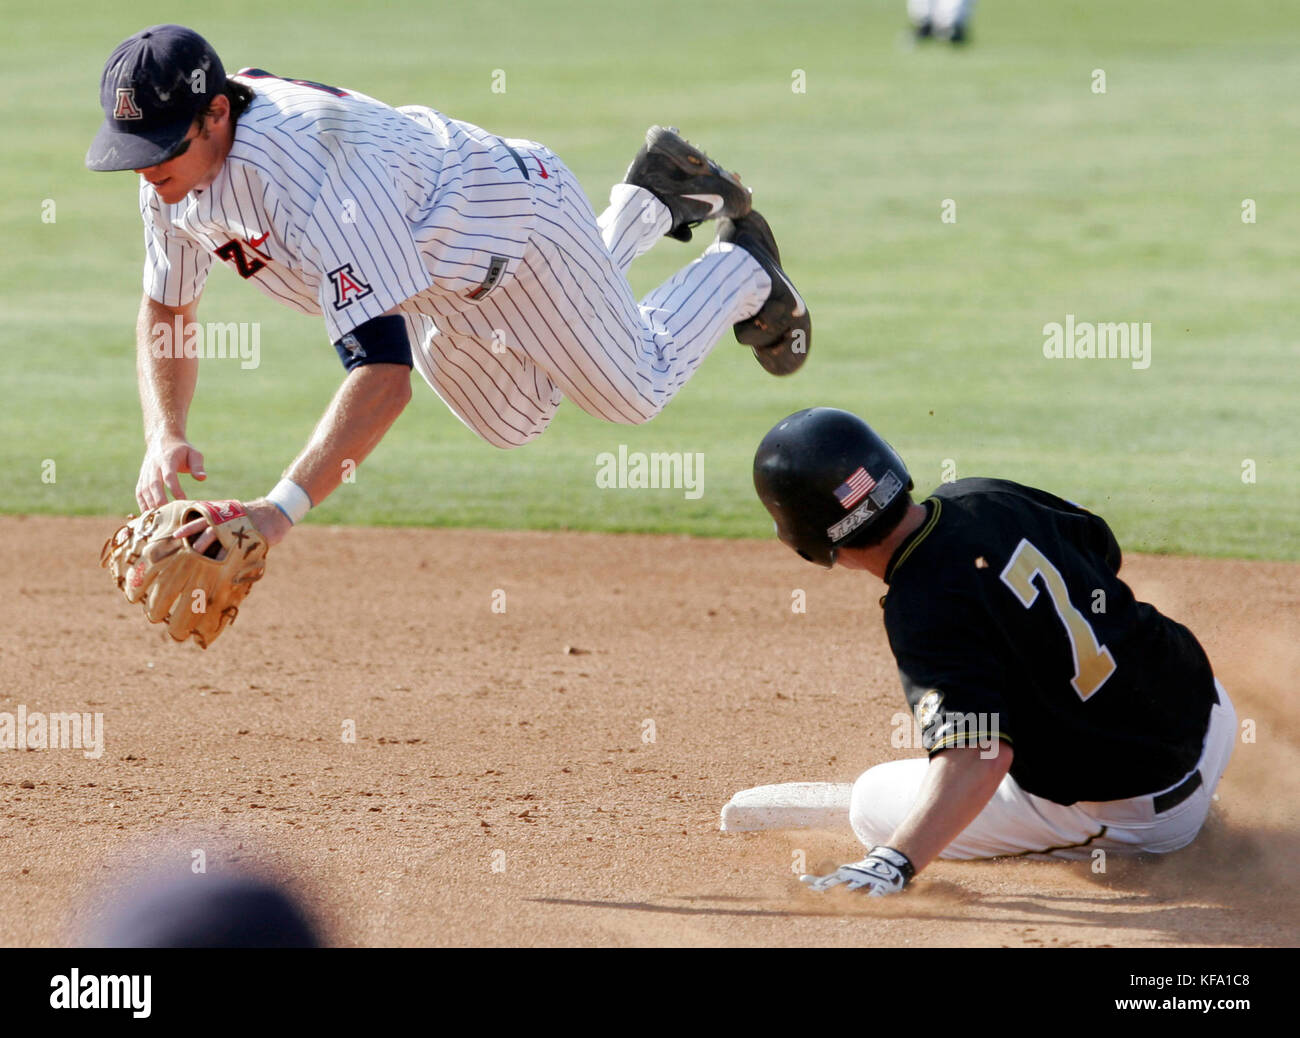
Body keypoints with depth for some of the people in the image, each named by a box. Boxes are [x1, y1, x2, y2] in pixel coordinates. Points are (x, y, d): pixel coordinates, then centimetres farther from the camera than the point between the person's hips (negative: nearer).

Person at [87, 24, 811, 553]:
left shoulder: (313, 172, -48)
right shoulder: (175, 170, -24)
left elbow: (385, 377, -54)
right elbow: (169, 308, -5)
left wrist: (281, 509, -64)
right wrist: (165, 435, -24)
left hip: (522, 224, -7)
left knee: (636, 391, 14)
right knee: (514, 422, 30)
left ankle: (746, 270, 42)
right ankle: (656, 198, 42)